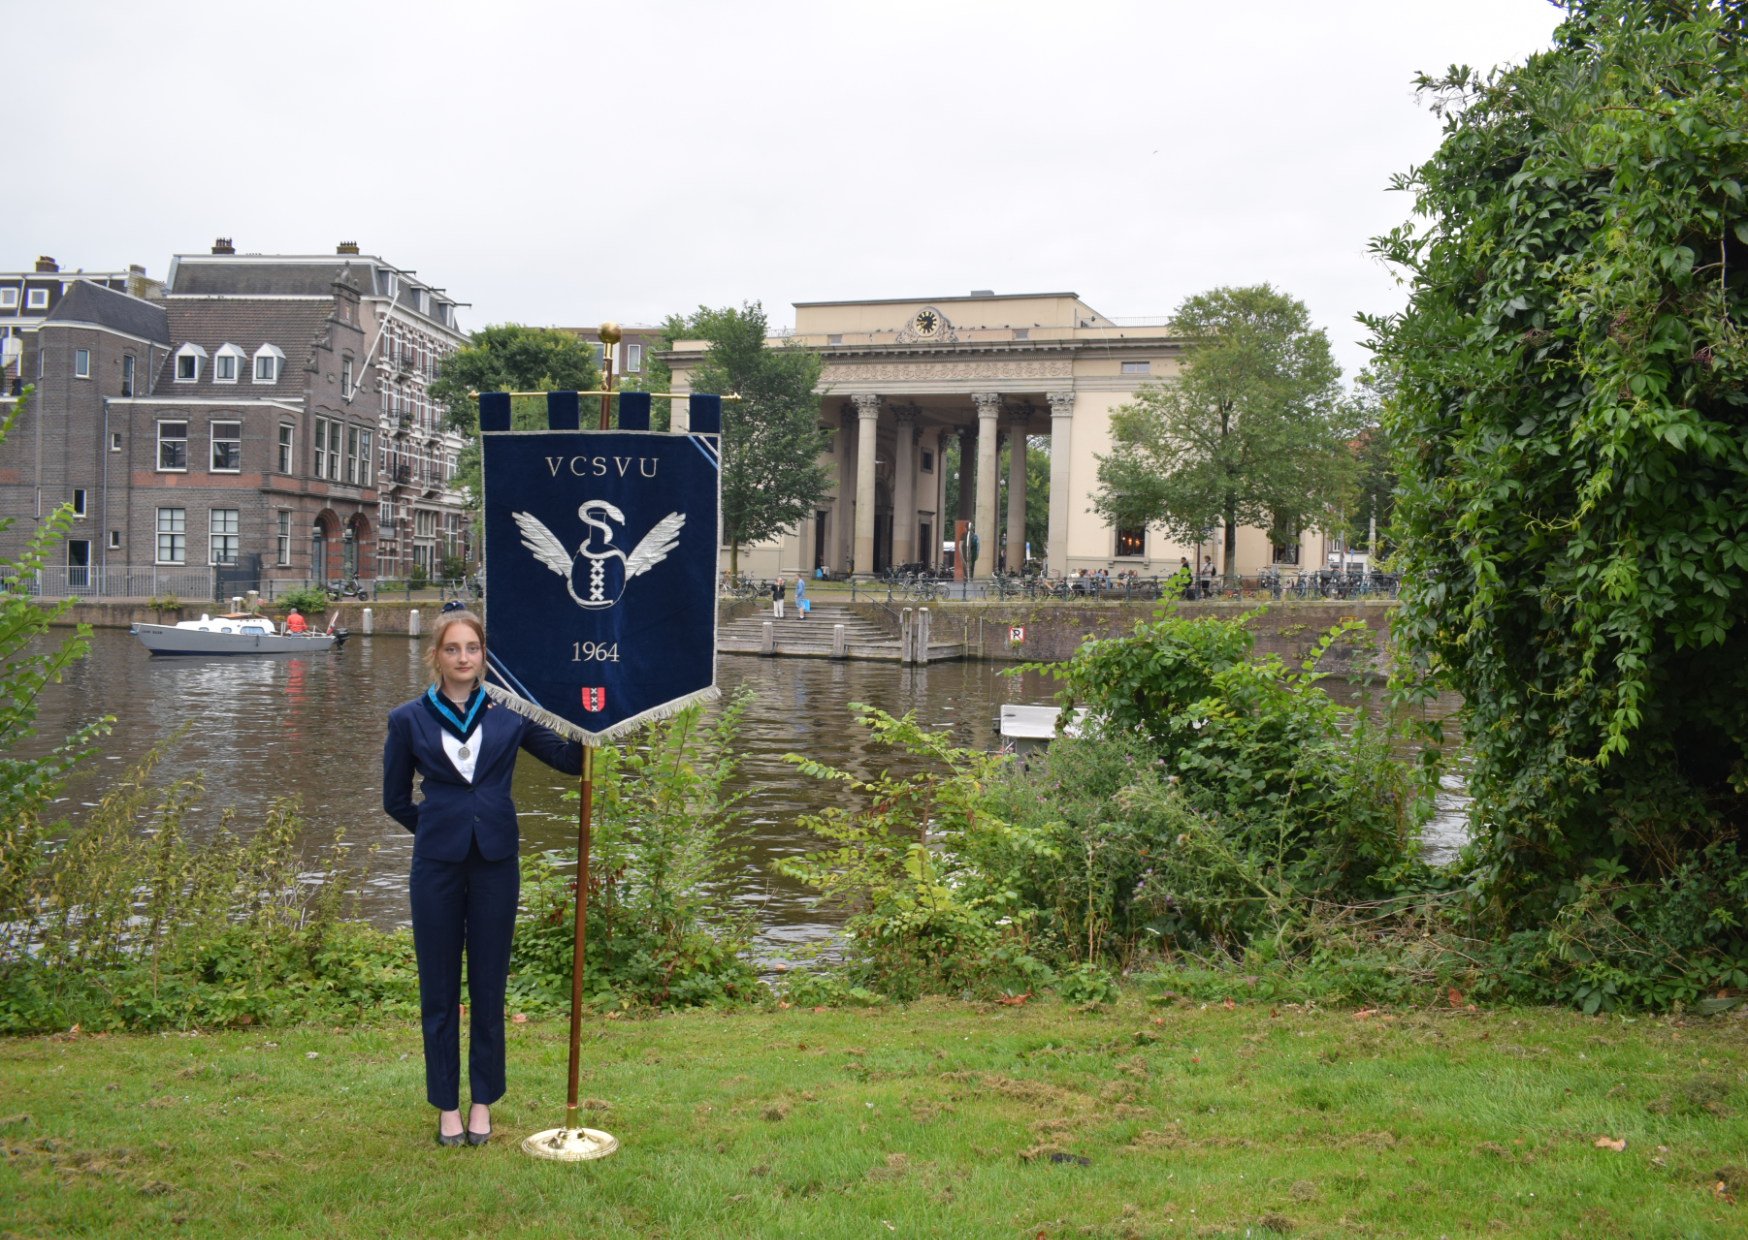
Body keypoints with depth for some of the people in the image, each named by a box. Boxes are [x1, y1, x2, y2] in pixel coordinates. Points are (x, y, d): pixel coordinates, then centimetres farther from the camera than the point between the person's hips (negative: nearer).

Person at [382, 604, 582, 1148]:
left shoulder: (508, 712, 3)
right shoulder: (409, 719, 2)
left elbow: (569, 758, 2)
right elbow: (396, 800, 11)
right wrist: (441, 828, 9)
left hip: (495, 862, 1)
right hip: (438, 864, 0)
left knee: (489, 985, 9)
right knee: (439, 990, 7)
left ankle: (483, 1102, 22)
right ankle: (447, 1106, 19)